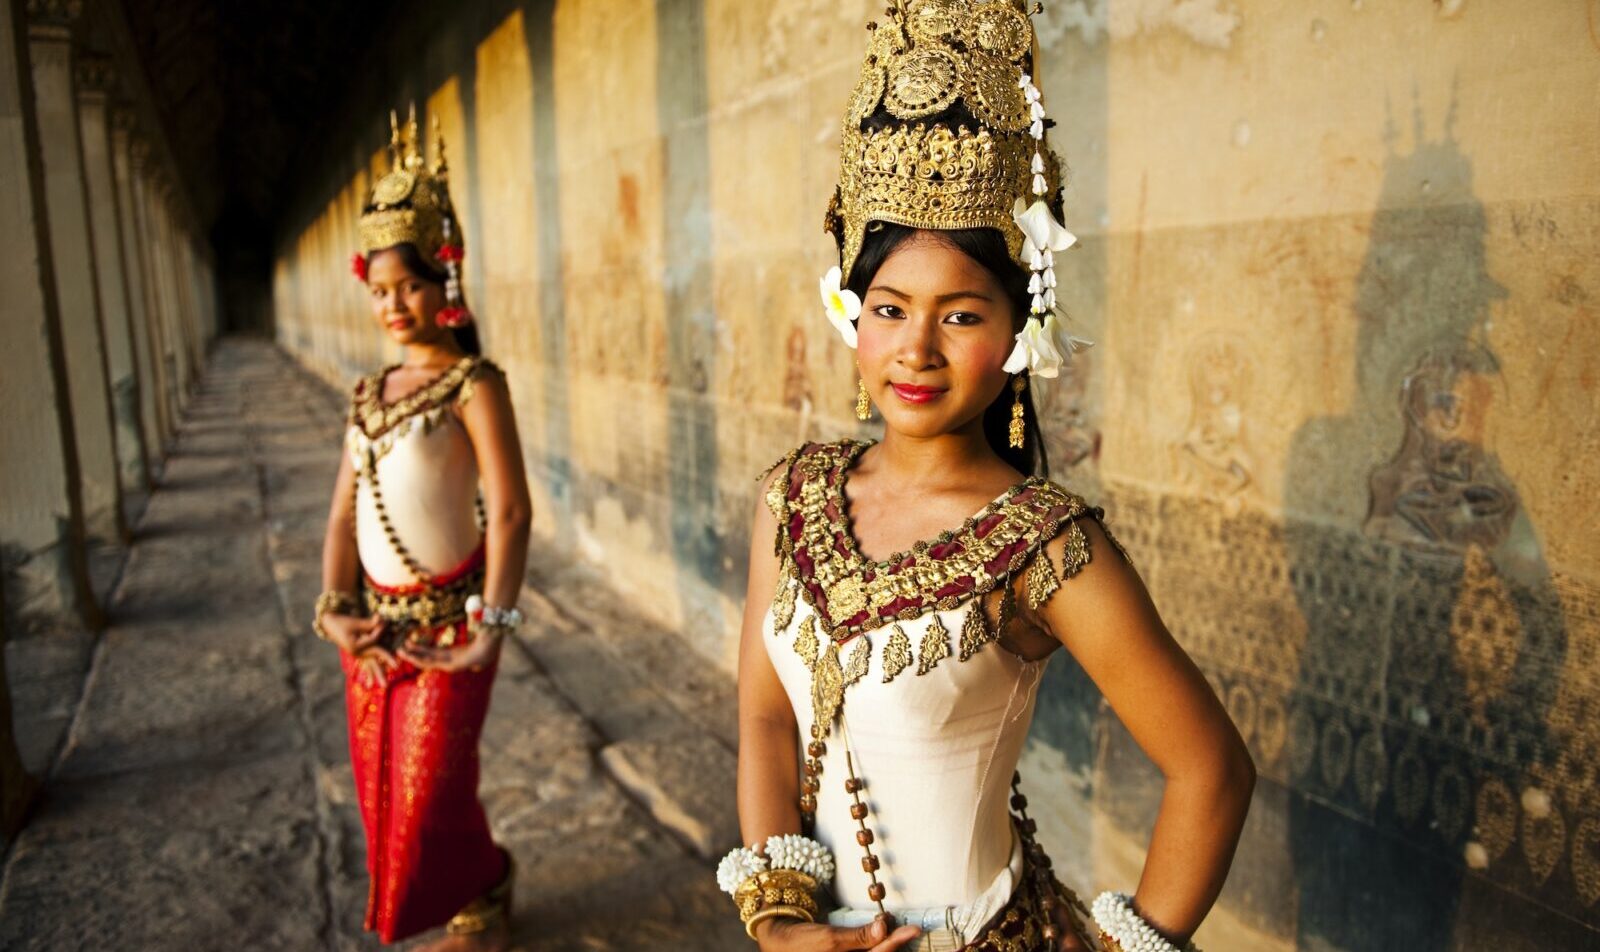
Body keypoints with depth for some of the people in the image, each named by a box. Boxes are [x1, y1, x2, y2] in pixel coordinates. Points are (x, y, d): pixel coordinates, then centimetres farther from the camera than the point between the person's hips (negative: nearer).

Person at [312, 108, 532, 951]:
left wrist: (493, 625, -22)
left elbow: (509, 510, -18)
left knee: (433, 786, 2)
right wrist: (336, 610, -3)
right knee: (381, 784, 16)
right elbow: (344, 513, 8)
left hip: (447, 619, -7)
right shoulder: (369, 394, 9)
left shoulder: (473, 384, -12)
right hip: (376, 620, 7)